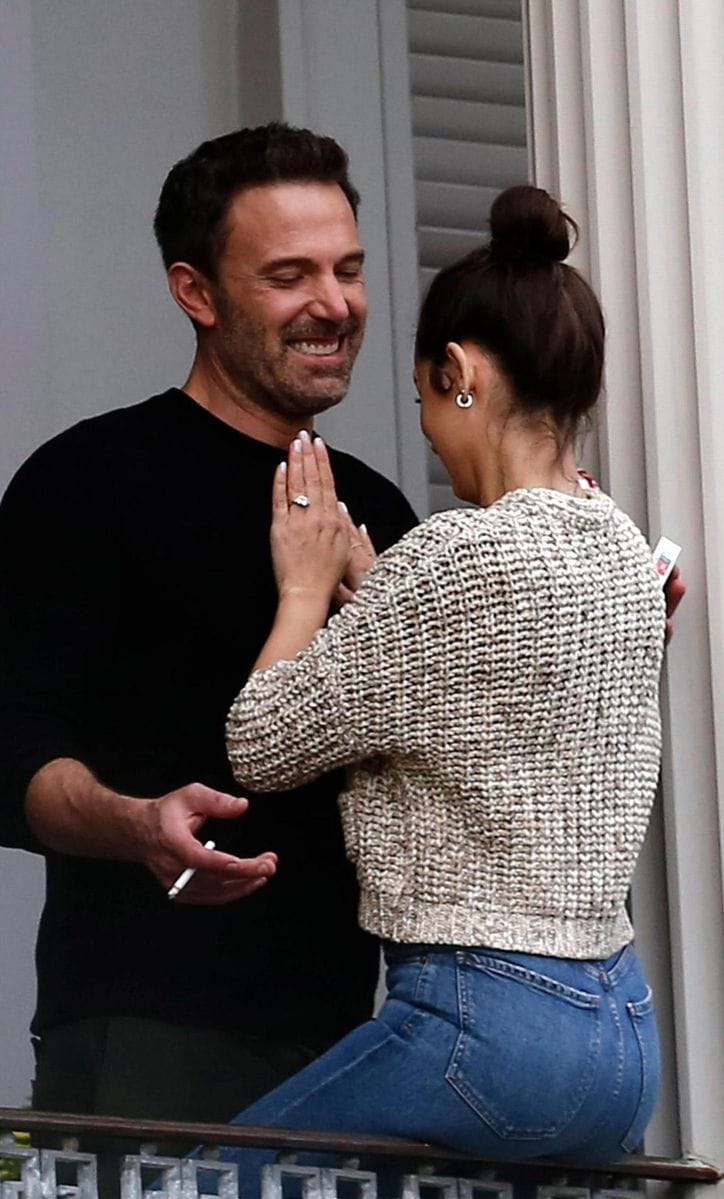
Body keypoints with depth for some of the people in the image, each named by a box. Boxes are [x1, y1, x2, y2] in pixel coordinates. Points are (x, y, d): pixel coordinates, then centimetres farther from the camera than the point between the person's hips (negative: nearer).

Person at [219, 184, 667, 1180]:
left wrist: (305, 588, 8)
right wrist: (354, 583, 24)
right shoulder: (623, 549, 11)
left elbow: (262, 747, -6)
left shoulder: (460, 556, -15)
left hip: (488, 1020, -9)